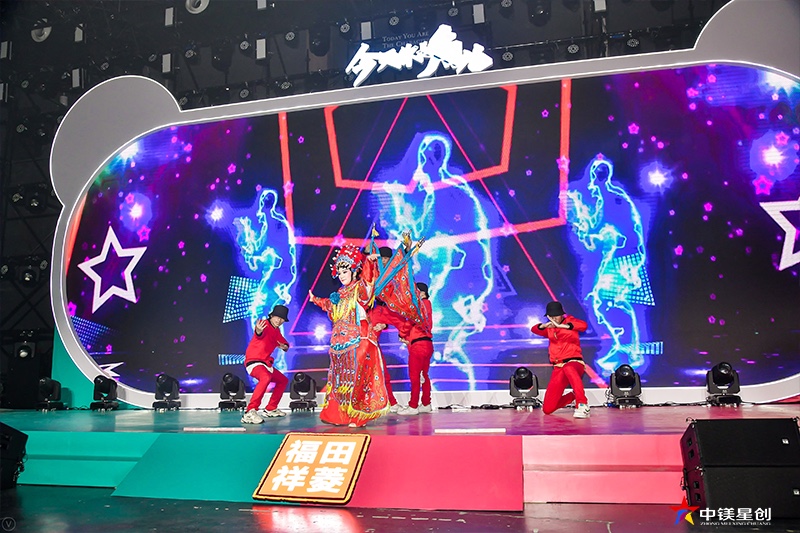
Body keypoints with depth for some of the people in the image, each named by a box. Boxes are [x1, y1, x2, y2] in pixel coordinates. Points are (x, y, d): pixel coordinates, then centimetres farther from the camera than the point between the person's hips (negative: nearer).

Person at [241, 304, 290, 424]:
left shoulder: (277, 330, 12)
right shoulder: (265, 325, -15)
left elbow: (284, 343, 21)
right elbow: (259, 334, -38)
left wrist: (284, 346, -4)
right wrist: (258, 330, -64)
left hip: (266, 363, 10)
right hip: (253, 362, -10)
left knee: (283, 381, 22)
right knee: (266, 378, -37)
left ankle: (270, 409, 32)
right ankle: (250, 412, -40)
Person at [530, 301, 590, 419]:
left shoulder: (569, 321, 4)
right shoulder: (549, 328, 17)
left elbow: (584, 325, -17)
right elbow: (534, 329, 1)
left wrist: (561, 325, -24)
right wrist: (544, 325, -20)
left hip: (574, 363, -5)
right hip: (558, 368, 5)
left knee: (568, 369, -46)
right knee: (547, 409, 0)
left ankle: (582, 404, -43)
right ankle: (573, 396, 26)